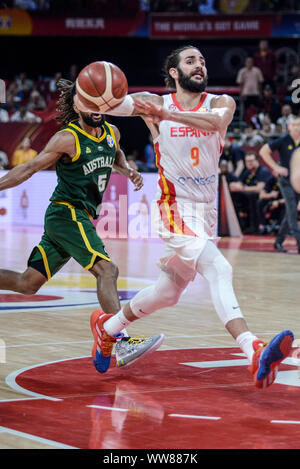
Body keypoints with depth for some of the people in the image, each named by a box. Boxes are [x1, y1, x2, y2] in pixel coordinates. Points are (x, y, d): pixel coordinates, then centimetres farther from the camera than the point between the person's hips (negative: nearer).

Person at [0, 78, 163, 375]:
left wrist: (128, 171, 12)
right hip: (66, 214, -8)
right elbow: (30, 168, -6)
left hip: (81, 217, 8)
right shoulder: (68, 138, -12)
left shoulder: (112, 133, 9)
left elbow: (116, 156, 32)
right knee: (107, 270, -20)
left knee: (28, 284, 9)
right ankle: (120, 343, -26)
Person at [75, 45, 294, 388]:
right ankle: (254, 353, -40)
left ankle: (108, 326, 39)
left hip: (206, 211, 5)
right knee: (218, 269, -27)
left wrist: (167, 114, -39)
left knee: (168, 292, 16)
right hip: (176, 207, -5)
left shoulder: (221, 103, 0)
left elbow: (216, 121, -24)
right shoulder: (155, 103, -1)